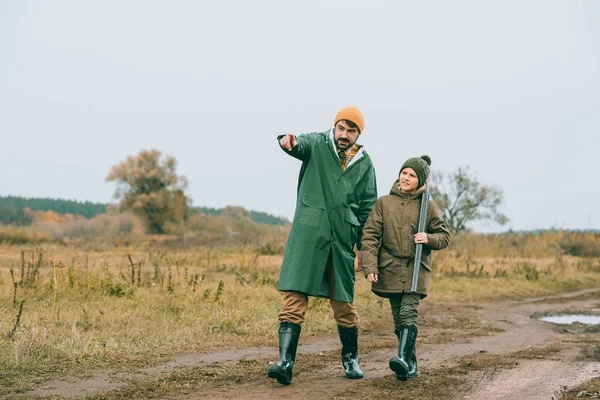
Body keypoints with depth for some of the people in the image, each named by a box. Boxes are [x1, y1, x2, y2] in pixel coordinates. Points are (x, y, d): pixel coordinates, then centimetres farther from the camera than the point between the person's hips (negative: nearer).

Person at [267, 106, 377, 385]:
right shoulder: (317, 145, 3)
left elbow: (368, 208, 12)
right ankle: (286, 362, -13)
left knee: (343, 302, 9)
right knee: (294, 297, -11)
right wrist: (289, 141, -44)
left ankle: (351, 359, 28)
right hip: (308, 234, -2)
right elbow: (301, 144, -20)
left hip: (342, 239, 2)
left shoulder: (364, 164, 9)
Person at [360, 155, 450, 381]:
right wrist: (370, 266, -8)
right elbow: (370, 235, 1)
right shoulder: (383, 203, 5)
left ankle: (403, 358, -29)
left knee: (409, 313, -18)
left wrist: (429, 239, -13)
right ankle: (411, 364, 16)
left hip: (415, 270, -2)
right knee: (398, 318, 6)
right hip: (390, 270, 2)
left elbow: (445, 237, 9)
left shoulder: (428, 207, 3)